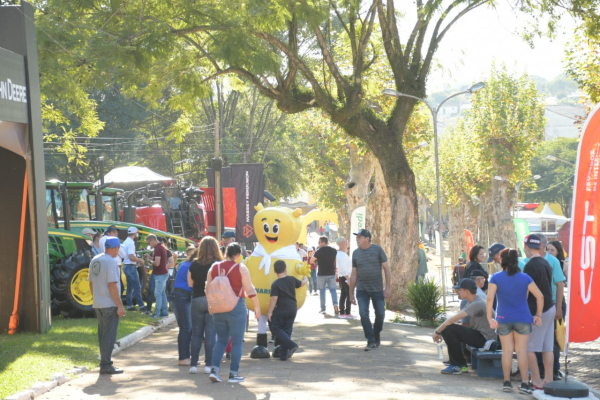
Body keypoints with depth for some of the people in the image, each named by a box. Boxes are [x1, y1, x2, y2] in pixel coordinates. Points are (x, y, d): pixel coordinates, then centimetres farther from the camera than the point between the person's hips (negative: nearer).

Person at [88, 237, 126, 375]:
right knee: (109, 336, -3)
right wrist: (120, 305, -17)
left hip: (97, 305, 8)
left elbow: (91, 282, 15)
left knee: (102, 334, 15)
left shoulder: (95, 260, 10)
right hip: (110, 305, -8)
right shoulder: (111, 261, -15)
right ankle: (106, 365, -2)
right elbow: (112, 285, -20)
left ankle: (105, 362, 21)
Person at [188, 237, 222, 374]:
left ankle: (194, 364, 8)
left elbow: (190, 283, 8)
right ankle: (208, 364, 1)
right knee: (211, 333, 2)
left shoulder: (194, 265, -1)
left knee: (196, 333, 10)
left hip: (197, 300, 2)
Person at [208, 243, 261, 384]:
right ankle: (233, 374, 3)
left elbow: (208, 289, 10)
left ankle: (214, 369, 1)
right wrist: (257, 306, 0)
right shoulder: (241, 268, -8)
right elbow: (250, 290, -9)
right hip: (236, 307, -4)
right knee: (237, 341, 4)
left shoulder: (214, 268, 4)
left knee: (221, 340, 15)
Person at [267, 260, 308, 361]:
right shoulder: (292, 280, 1)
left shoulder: (275, 284, -13)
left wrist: (270, 312, -10)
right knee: (287, 330, 11)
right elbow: (302, 283, 18)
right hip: (293, 309, 5)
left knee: (275, 328, 7)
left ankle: (291, 345, -12)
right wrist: (305, 279, 41)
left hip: (281, 310, -5)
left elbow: (274, 299, -17)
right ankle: (284, 354, 10)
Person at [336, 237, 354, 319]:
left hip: (342, 277, 10)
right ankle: (347, 313, -8)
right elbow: (343, 268, -24)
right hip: (345, 277, -10)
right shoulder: (342, 254, -17)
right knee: (349, 295, -7)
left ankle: (342, 313, 11)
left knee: (343, 295, 10)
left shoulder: (340, 253, 15)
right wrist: (348, 278, -25)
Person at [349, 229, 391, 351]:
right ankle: (371, 342, -7)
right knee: (364, 315, -10)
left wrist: (388, 287, -9)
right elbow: (354, 274, 10)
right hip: (362, 290, 2)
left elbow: (386, 268, -2)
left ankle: (377, 336, 28)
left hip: (377, 289, -2)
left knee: (380, 314, 4)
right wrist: (351, 293, 9)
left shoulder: (377, 250, -3)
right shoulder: (356, 253, 5)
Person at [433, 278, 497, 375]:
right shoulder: (472, 302, 12)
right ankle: (455, 364, 10)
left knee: (448, 329, -19)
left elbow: (452, 319, -22)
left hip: (484, 339, -10)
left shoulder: (477, 304, -21)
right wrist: (440, 330, 9)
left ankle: (460, 366, -8)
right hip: (479, 335, 10)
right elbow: (455, 318, 18)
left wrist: (437, 331, -12)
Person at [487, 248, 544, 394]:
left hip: (503, 319, 0)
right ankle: (524, 383, -3)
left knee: (507, 350, 8)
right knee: (522, 350, 2)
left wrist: (490, 318, -8)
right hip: (523, 319, 0)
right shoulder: (525, 278, 0)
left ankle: (507, 382, 12)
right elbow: (540, 296, -3)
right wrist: (538, 315, 6)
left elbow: (490, 299, -13)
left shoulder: (496, 278, -4)